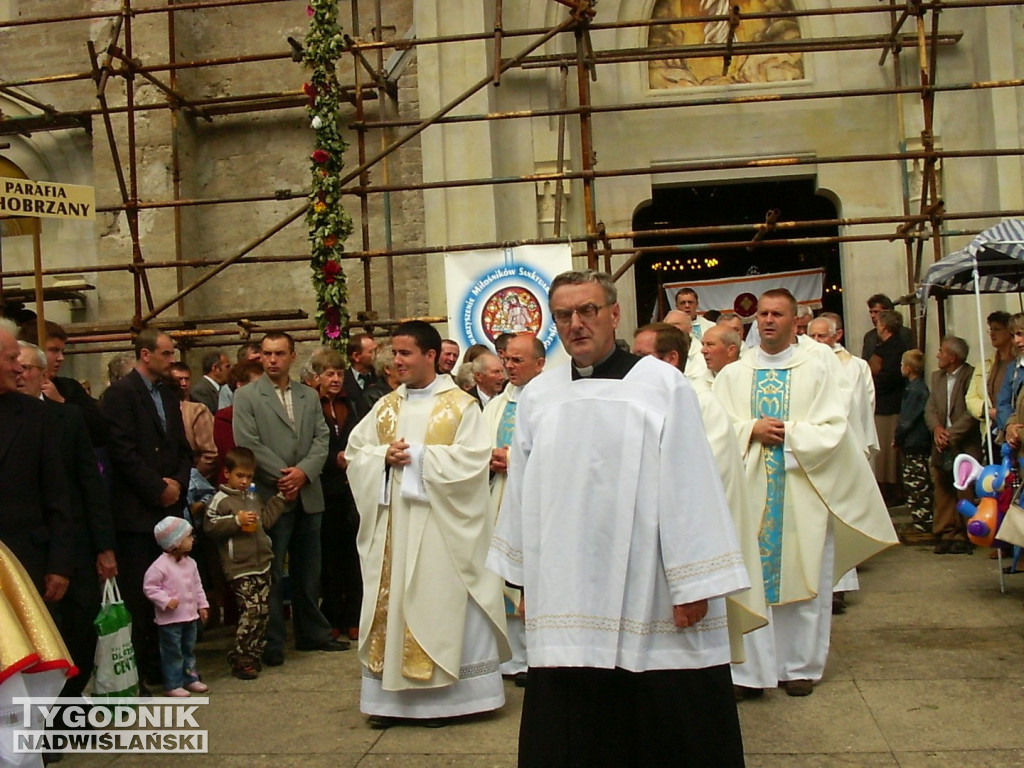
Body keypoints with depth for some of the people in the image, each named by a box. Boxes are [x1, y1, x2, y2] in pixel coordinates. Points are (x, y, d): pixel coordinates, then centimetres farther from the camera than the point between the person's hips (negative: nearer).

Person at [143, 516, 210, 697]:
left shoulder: (190, 562, 6)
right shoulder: (160, 565, -18)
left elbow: (197, 585, 14)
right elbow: (149, 586, -16)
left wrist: (202, 605, 11)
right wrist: (165, 601, -23)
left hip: (190, 616, 7)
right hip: (170, 619, -7)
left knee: (189, 650, 18)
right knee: (172, 653, 0)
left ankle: (190, 679, 29)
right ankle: (172, 685, 8)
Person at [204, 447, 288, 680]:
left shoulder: (253, 497, 16)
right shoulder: (221, 499, -6)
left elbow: (266, 520, 23)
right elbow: (210, 526, -13)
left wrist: (280, 498, 20)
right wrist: (236, 520, -18)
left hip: (261, 563, 8)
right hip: (239, 567, -7)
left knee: (263, 610, 8)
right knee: (251, 611, -12)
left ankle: (254, 654, 18)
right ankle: (240, 659, -3)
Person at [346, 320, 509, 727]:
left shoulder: (460, 405, -2)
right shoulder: (386, 407, 13)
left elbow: (473, 458, -12)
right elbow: (355, 451, 10)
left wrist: (419, 456, -15)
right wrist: (385, 457, -10)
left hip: (439, 527, -4)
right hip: (392, 526, 5)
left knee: (439, 602, -1)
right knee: (391, 602, 5)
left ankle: (441, 694, 8)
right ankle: (392, 694, 13)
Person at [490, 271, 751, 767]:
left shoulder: (662, 385, -2)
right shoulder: (538, 396, 8)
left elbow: (689, 484, -6)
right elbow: (523, 491, 13)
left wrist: (694, 584, -9)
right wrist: (523, 577, 13)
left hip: (650, 607, -3)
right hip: (566, 604, 3)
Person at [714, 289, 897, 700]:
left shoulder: (818, 367, 4)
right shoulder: (732, 375, 9)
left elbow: (833, 427, -4)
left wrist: (787, 433, -11)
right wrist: (753, 430, -14)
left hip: (803, 489, -1)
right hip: (750, 488, 1)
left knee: (803, 575, 5)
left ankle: (801, 666, 18)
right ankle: (751, 669, 6)